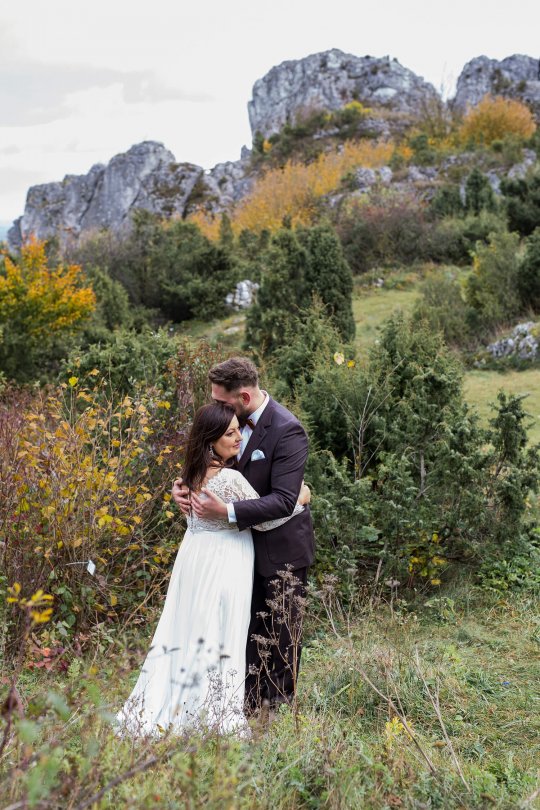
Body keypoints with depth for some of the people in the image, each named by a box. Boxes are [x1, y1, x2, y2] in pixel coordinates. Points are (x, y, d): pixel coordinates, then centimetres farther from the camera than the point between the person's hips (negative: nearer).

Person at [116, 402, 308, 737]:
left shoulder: (194, 473, 4)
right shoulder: (230, 478, -21)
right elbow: (265, 519, -12)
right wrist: (299, 500, 1)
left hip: (193, 557, 8)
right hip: (223, 562, -8)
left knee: (184, 631, 15)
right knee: (218, 638, 3)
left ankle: (157, 713, 22)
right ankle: (213, 718, 14)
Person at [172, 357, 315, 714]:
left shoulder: (287, 430, -24)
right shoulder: (235, 420, -2)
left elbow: (284, 501, -30)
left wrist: (226, 511, -35)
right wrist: (186, 484, -9)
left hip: (281, 550, -7)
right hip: (248, 548, 7)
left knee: (280, 638, 8)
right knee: (249, 632, 17)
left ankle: (278, 709, 24)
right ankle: (249, 707, 32)